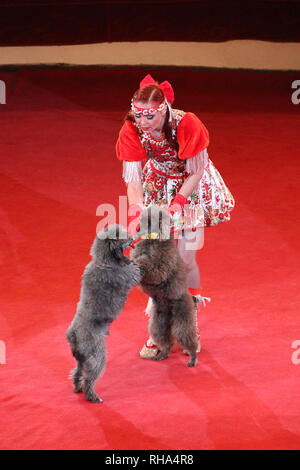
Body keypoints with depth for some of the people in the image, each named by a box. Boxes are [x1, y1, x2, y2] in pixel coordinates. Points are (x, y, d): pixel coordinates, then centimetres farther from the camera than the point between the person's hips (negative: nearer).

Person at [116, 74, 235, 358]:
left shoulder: (187, 125, -32)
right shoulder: (132, 130, -24)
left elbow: (195, 173, -20)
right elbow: (133, 178, -21)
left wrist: (176, 204, -29)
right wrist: (135, 212, -37)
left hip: (191, 187, -2)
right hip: (158, 186, 3)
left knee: (185, 259, -5)